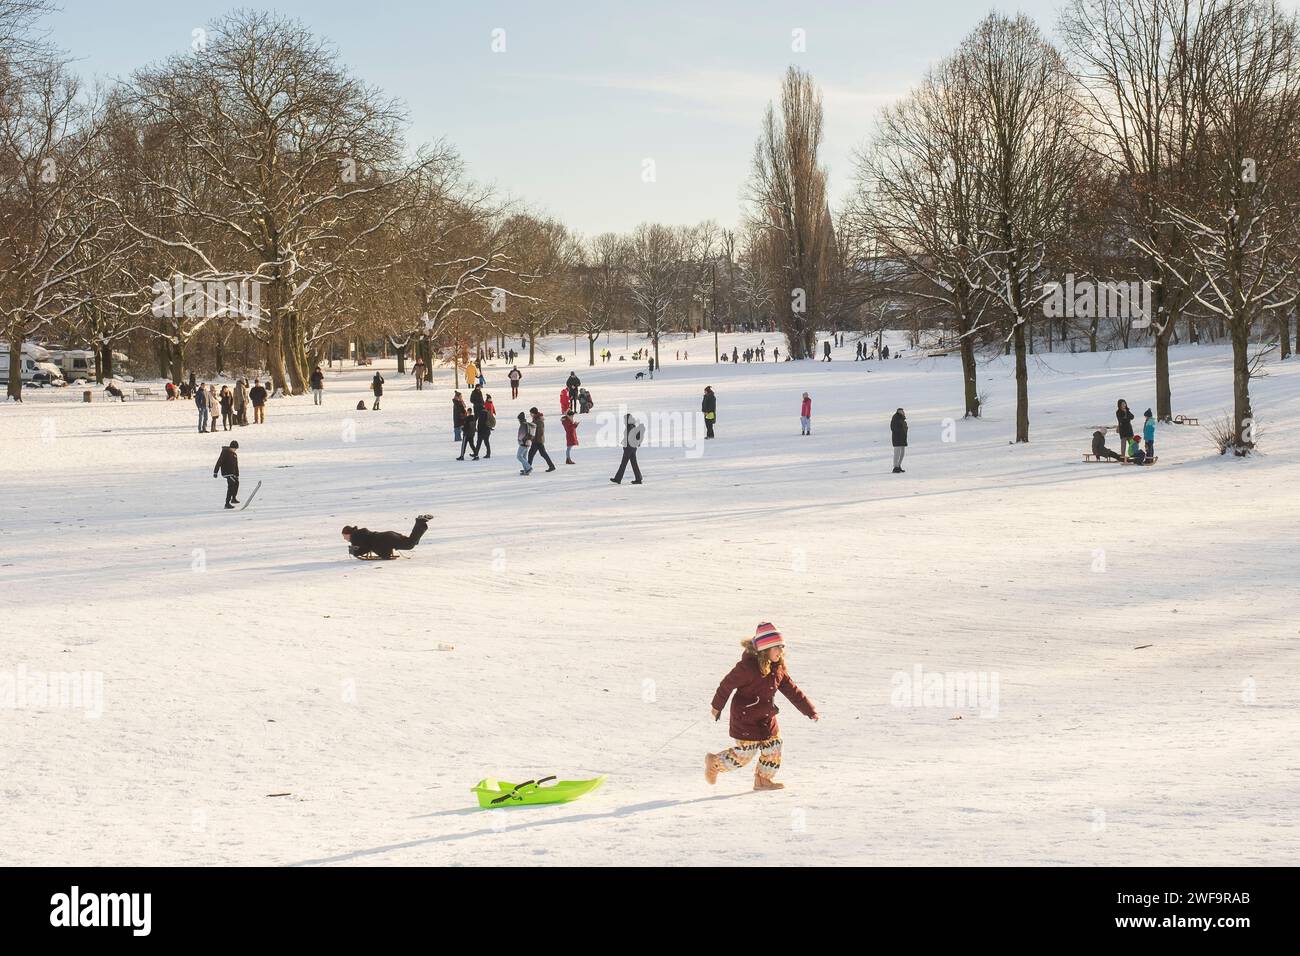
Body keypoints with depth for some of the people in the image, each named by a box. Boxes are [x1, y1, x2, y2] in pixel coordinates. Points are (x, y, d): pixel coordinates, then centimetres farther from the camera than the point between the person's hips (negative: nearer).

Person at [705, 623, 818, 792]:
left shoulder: (779, 669, 0)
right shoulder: (748, 667, -24)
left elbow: (792, 691, 5)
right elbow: (727, 684, -13)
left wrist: (811, 711, 1)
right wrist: (716, 706, -2)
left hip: (766, 718, 8)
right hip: (745, 718, -8)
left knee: (774, 746, 7)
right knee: (745, 754, -4)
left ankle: (763, 779, 24)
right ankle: (714, 763, 18)